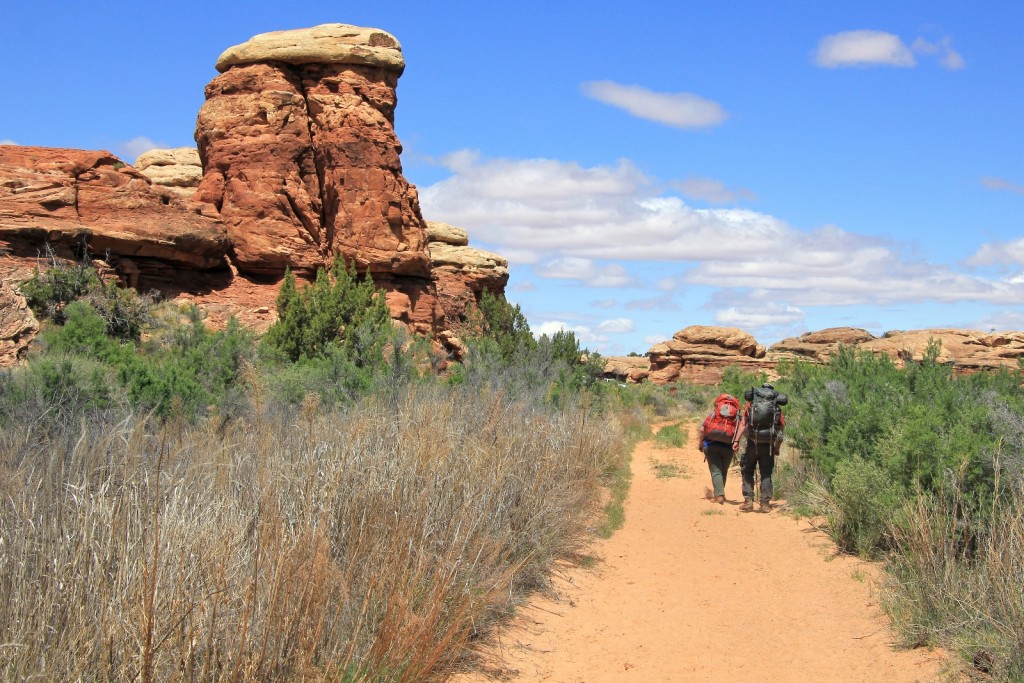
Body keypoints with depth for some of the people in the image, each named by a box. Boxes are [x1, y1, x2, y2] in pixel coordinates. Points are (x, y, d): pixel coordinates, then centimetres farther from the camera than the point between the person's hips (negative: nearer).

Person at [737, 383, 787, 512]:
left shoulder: (751, 404, 9)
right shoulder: (777, 407, 11)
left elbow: (743, 424, 1)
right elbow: (781, 428, 8)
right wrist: (777, 448, 14)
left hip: (752, 442, -1)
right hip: (768, 444, 1)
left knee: (747, 471, 12)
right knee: (766, 474, 9)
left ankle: (748, 500, 2)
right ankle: (765, 503, 3)